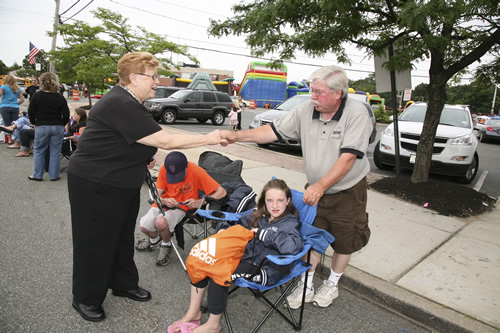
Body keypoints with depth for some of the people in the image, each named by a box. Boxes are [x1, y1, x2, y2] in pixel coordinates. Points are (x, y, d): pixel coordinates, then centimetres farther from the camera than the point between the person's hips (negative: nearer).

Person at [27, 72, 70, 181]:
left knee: (39, 152, 12)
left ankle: (37, 175, 18)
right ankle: (54, 175, 11)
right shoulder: (60, 98, -2)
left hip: (41, 127, 0)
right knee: (55, 152, 6)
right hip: (58, 127, 0)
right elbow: (66, 115, -2)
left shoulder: (36, 96, -3)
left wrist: (35, 123, 17)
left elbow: (31, 113, 1)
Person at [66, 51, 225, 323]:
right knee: (96, 241, 5)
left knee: (123, 236, 18)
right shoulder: (122, 105, -26)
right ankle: (86, 299, 25)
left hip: (123, 182, 10)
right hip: (95, 184, -10)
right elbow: (166, 141, -30)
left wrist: (143, 156, 5)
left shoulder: (127, 101, 8)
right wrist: (209, 138, -24)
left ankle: (124, 284, 35)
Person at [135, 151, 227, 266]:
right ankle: (154, 239, 28)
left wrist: (199, 202, -31)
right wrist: (164, 201, -26)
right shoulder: (164, 169, -13)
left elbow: (222, 192, -21)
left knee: (161, 222, -30)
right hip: (164, 203, 4)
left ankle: (166, 246, 4)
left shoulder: (196, 172, -23)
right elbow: (158, 195, -3)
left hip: (182, 206, -4)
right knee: (144, 227, -11)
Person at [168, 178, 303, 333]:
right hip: (245, 256, 8)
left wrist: (264, 233, -27)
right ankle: (193, 312, 9)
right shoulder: (259, 216, 8)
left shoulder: (290, 223, -13)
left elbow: (295, 246, -34)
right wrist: (224, 229, 0)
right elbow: (239, 224, 22)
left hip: (266, 270, -7)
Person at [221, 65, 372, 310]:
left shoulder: (356, 113, -21)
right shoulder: (305, 110, -8)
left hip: (347, 191, -3)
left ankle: (332, 284, 38)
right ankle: (307, 284, 31)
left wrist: (320, 186, -33)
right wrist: (238, 136, -14)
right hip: (315, 189, 3)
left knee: (344, 242, 13)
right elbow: (274, 130, -5)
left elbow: (348, 158, -27)